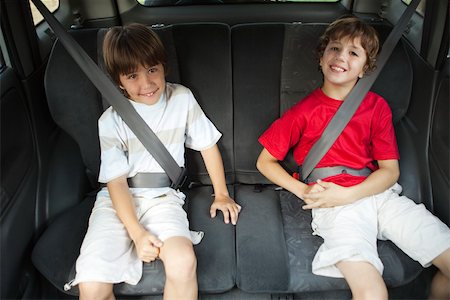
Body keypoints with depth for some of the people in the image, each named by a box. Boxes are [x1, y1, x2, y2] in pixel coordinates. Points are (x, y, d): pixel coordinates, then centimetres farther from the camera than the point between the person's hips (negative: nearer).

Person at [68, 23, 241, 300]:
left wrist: (222, 194, 11)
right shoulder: (111, 121, -6)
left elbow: (208, 146, 7)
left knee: (183, 263, -30)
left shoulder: (182, 99, -3)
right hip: (119, 200, 0)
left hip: (164, 197, 0)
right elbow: (117, 182, -7)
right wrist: (137, 233, -17)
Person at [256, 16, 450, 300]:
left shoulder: (377, 106, 10)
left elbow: (391, 169, 6)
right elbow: (265, 162, 7)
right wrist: (303, 190, -8)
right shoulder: (304, 111, 3)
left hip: (380, 194, 4)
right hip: (334, 205, -4)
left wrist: (347, 194, -11)